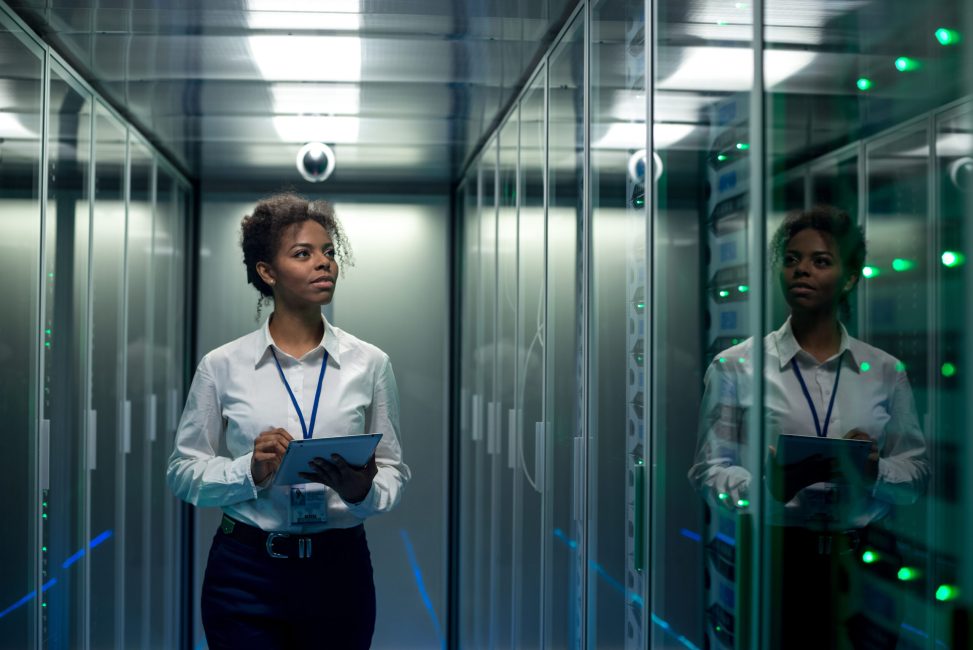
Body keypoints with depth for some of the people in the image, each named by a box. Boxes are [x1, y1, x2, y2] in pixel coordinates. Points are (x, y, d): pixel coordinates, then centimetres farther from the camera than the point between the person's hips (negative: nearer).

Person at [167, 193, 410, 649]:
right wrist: (251, 472, -18)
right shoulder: (222, 366, -4)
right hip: (245, 573, -1)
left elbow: (394, 470, 0)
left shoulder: (369, 363, -3)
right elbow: (183, 471, 0)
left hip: (339, 571, 1)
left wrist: (363, 490, -21)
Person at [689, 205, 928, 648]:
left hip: (861, 562, 2)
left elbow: (917, 471, 10)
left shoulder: (886, 372, 9)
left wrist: (875, 472, -11)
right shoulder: (735, 367, 1)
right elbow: (710, 470, -3)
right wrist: (771, 483, -21)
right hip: (773, 558, -2)